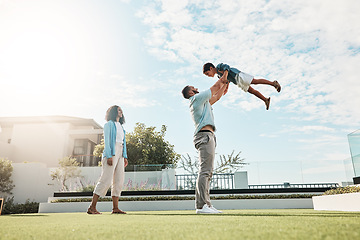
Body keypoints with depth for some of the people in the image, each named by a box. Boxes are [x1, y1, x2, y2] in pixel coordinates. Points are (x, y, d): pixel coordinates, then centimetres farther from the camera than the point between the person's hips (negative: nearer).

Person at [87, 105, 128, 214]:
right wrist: (109, 156, -18)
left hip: (120, 154, 8)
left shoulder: (120, 126, 24)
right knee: (106, 180, -12)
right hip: (111, 153, -8)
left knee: (119, 181, 3)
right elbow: (106, 141, -7)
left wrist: (125, 157, 12)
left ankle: (115, 208, 6)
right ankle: (92, 207, -7)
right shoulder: (109, 124, 3)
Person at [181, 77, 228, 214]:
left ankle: (205, 204, 2)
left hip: (206, 137, 10)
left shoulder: (203, 102, 31)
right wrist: (222, 79, 29)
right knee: (205, 171, -17)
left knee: (206, 172, 4)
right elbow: (215, 88, 12)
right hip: (205, 135, -10)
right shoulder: (197, 98, 4)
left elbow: (217, 97, 41)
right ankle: (202, 205, -21)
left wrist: (225, 85, 42)